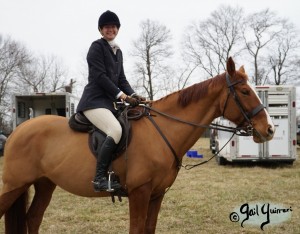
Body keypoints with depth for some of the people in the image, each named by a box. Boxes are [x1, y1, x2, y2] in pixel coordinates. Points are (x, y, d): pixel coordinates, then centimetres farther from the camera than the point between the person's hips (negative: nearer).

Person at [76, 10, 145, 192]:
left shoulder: (118, 52, 20)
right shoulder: (97, 46, -4)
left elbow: (121, 79, 17)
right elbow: (100, 76, -14)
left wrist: (133, 95, -1)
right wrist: (122, 95, -17)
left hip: (110, 101, 9)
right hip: (95, 101, -9)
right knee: (116, 131, -31)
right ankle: (99, 178, -30)